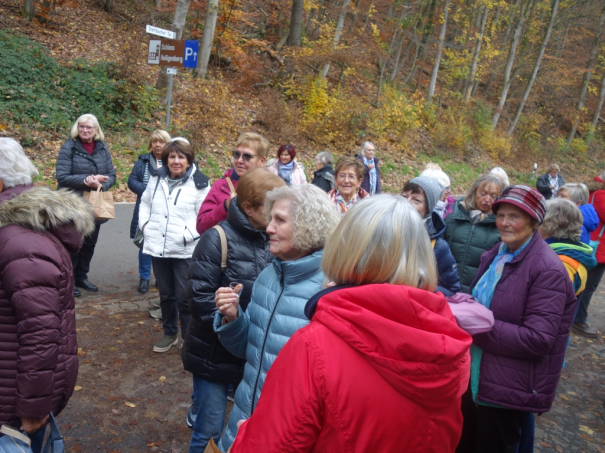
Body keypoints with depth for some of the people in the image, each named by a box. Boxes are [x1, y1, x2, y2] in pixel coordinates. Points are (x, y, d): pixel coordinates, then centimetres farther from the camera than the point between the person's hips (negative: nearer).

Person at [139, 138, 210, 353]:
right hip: (158, 248, 5)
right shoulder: (156, 179, 9)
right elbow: (145, 204, 20)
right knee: (166, 294, 17)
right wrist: (145, 225, 6)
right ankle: (170, 333, 35)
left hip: (185, 251, -5)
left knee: (184, 298, -1)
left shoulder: (199, 183, -7)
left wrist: (188, 235, -20)